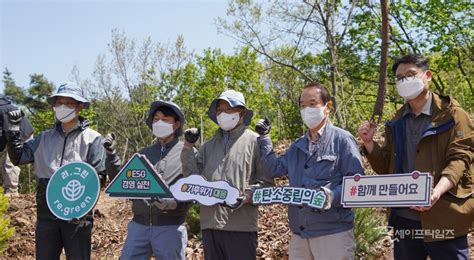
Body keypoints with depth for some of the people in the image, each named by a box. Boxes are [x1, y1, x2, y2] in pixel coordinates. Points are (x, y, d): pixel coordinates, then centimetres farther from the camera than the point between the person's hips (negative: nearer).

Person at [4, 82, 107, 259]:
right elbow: (17, 157, 9)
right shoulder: (45, 138, 13)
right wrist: (13, 127, 0)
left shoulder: (92, 138, -2)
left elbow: (99, 175, -8)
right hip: (46, 213, 4)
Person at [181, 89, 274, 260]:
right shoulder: (208, 146, 18)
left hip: (240, 226, -5)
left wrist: (247, 196, -18)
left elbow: (267, 183, -2)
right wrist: (188, 147, 4)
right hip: (210, 223, 5)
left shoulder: (254, 141, 2)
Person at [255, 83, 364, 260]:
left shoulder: (342, 139, -3)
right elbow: (274, 170, 12)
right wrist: (264, 138, 9)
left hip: (333, 233, -6)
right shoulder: (297, 146, 17)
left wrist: (332, 196, -26)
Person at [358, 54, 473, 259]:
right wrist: (369, 143, -2)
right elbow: (386, 168, 16)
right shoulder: (396, 123, 14)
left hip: (443, 218, -5)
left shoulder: (452, 115, -1)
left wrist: (437, 191, -30)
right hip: (404, 219, 5)